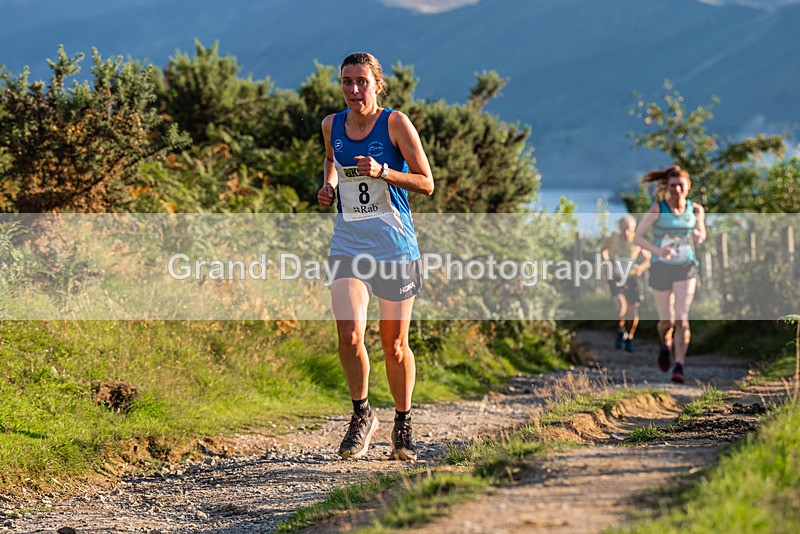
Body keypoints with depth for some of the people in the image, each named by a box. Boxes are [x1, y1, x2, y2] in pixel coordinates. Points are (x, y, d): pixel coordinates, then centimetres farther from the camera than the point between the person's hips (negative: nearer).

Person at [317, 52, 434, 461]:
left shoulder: (395, 123, -7)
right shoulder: (332, 125, 5)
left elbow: (426, 183, -8)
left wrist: (382, 172, -22)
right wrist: (329, 185, 9)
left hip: (395, 245, -2)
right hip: (348, 243, 3)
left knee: (394, 345, 5)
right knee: (349, 336, -14)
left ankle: (403, 424, 26)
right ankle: (362, 416, 8)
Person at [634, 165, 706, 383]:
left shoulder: (695, 209, -3)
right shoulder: (657, 210, -12)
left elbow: (701, 234, 14)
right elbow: (637, 237, -8)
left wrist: (700, 236, -12)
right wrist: (656, 250, -25)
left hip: (686, 268, 1)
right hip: (661, 268, -1)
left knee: (682, 318, -17)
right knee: (667, 321, 9)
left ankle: (679, 368, -14)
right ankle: (666, 345, 45)